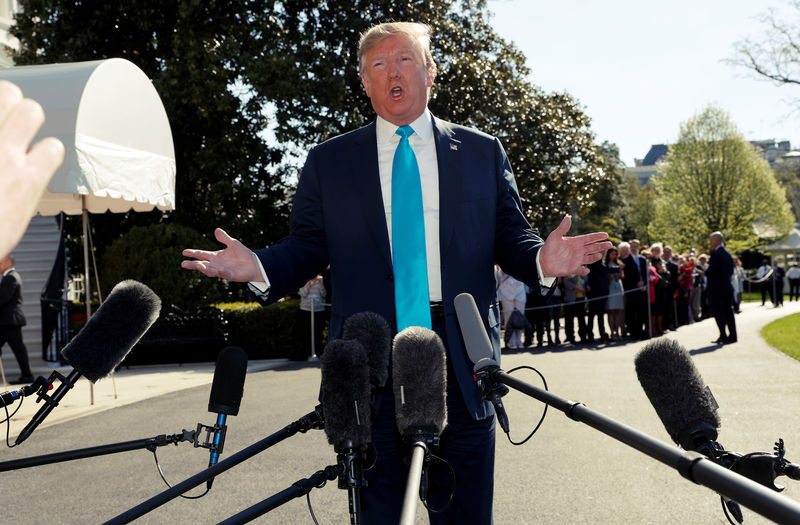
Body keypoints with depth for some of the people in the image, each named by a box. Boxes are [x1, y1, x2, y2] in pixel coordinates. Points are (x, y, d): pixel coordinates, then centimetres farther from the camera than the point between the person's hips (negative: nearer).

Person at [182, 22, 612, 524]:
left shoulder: (483, 152, 11)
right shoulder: (328, 162, 11)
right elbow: (307, 246, 7)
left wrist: (541, 259, -13)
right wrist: (258, 266, -13)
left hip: (461, 356, 0)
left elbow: (510, 235, 8)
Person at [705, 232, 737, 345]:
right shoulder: (728, 254, 12)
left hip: (716, 288, -8)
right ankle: (732, 335, 15)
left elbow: (711, 270, -21)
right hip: (727, 287, 8)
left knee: (718, 313, -4)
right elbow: (731, 271, 15)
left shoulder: (716, 253, -14)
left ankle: (723, 337, -6)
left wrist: (705, 271, -1)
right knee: (728, 311, 12)